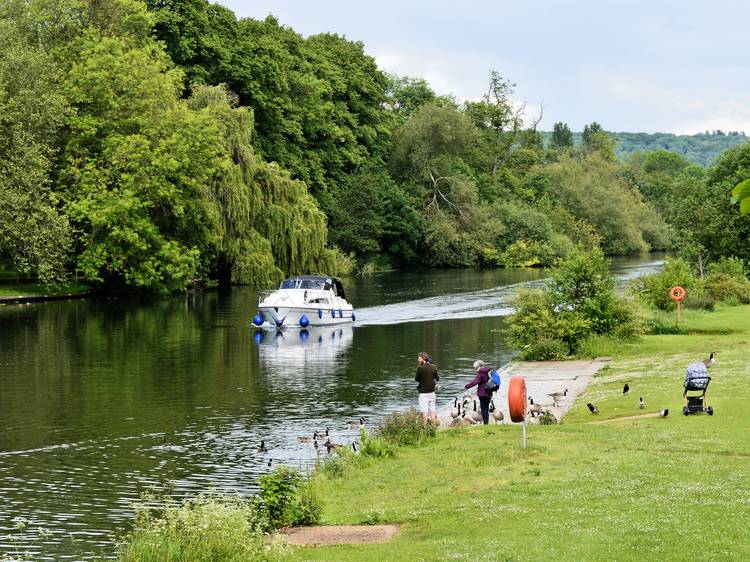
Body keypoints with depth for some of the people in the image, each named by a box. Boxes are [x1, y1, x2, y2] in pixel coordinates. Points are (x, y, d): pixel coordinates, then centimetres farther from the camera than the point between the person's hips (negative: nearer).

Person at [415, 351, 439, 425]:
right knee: (433, 411, 12)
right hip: (432, 392, 5)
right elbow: (437, 378, 10)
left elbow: (416, 379, -6)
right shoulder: (433, 367, 2)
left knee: (425, 412, -1)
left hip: (423, 393, -5)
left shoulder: (420, 368, -14)